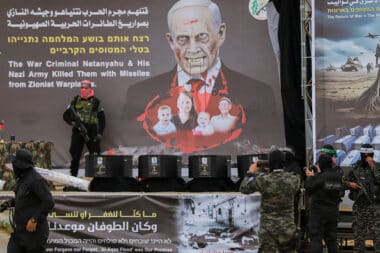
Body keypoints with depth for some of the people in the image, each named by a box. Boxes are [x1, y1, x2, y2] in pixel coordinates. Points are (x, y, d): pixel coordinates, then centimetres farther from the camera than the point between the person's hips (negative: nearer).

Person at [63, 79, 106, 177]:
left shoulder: (95, 102, 7)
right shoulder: (75, 101, 9)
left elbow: (102, 119, 8)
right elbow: (66, 115, 11)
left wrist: (100, 133, -2)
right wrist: (72, 122, -9)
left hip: (91, 132, -1)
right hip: (77, 132, 1)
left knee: (95, 155, -1)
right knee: (75, 154, 0)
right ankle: (73, 175, 5)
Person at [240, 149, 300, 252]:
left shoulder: (263, 180, -13)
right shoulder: (294, 179, -5)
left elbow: (244, 188, 1)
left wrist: (250, 173, 17)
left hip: (268, 227, -2)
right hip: (288, 227, 3)